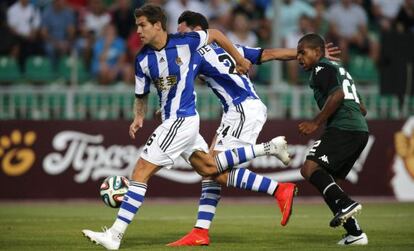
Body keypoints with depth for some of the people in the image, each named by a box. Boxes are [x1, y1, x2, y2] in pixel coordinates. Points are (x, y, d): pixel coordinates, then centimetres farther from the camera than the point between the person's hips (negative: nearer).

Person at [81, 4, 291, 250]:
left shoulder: (185, 42, -15)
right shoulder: (142, 60, 1)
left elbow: (215, 34, 3)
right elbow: (141, 95, 14)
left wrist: (239, 60, 14)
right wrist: (139, 118, -5)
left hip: (182, 120, -8)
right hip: (172, 120, 8)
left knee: (141, 172, -12)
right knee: (209, 167, 17)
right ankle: (269, 148, 28)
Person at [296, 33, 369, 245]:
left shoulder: (321, 68, 1)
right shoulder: (340, 70, 31)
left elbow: (337, 95, -17)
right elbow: (362, 109, 30)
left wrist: (316, 123, -16)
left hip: (343, 129, -10)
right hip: (360, 130, 10)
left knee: (310, 168, -17)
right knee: (327, 181, 13)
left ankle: (345, 204, -32)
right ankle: (355, 234, 8)